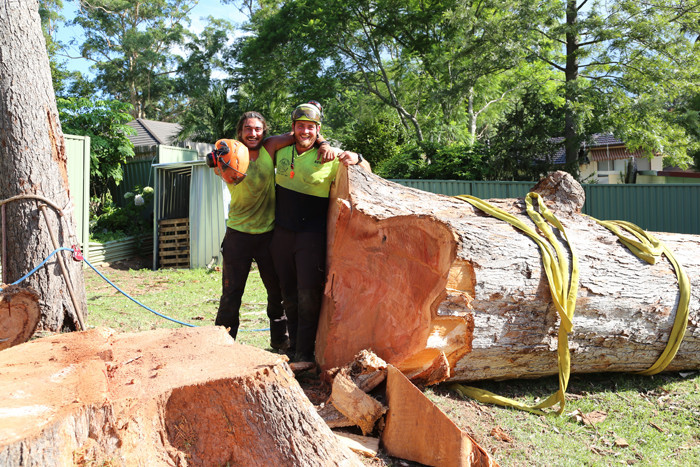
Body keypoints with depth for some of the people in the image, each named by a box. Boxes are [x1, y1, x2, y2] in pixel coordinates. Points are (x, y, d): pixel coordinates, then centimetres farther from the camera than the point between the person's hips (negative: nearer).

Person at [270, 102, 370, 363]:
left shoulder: (329, 157, -4)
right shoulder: (281, 151, 8)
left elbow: (366, 173, 2)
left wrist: (356, 159, -17)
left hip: (312, 235, -4)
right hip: (282, 233, 5)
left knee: (308, 295, -7)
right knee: (289, 295, 11)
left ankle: (305, 353, 3)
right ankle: (293, 347, 24)